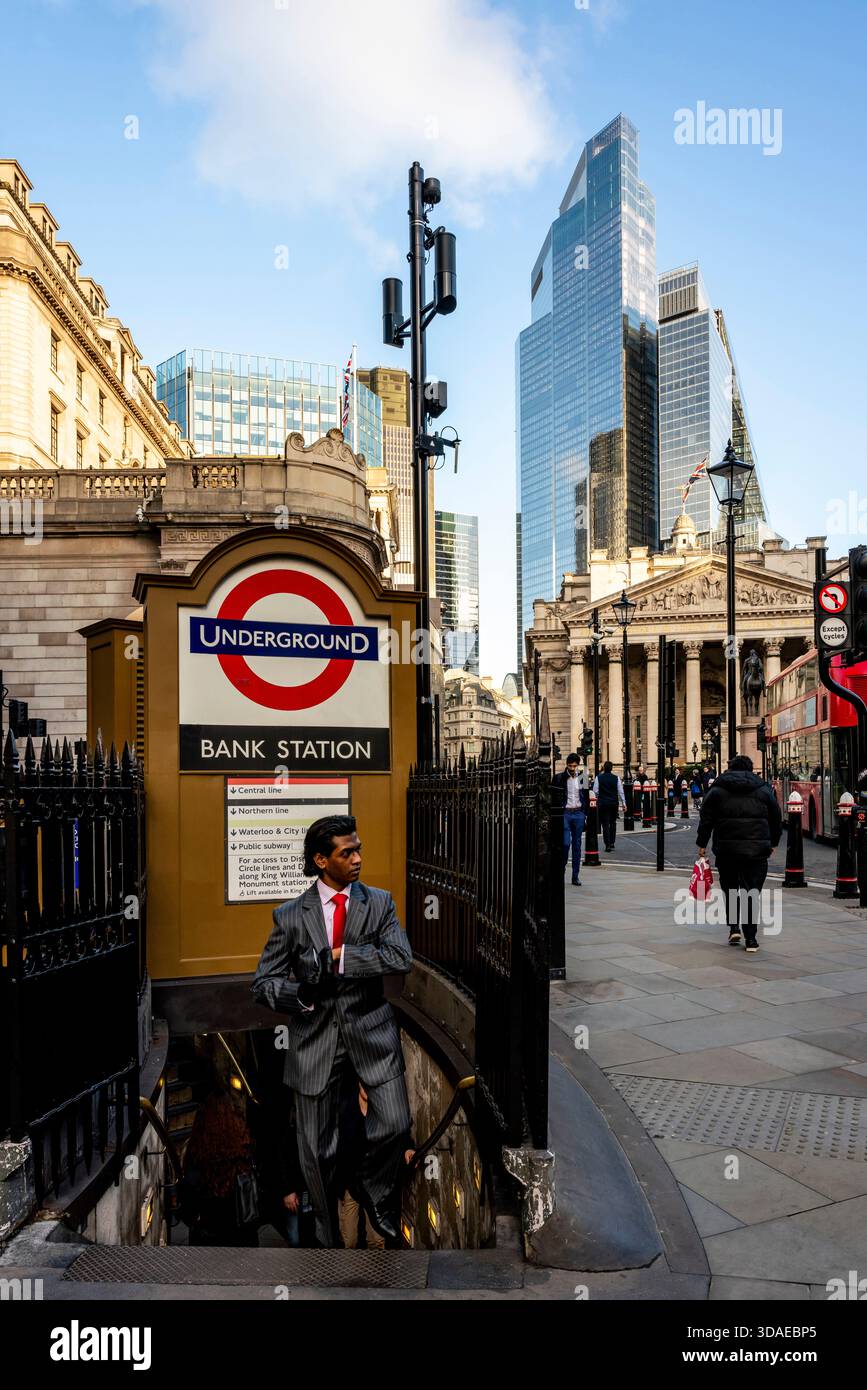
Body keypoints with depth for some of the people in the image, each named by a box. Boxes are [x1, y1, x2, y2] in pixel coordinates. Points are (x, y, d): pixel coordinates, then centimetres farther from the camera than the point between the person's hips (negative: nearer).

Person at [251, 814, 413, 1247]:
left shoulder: (379, 903, 0)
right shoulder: (290, 916, -2)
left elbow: (402, 959, -14)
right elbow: (262, 983, 0)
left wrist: (338, 957, -20)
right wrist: (300, 994, -22)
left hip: (371, 1030, 1)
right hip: (315, 1036, 0)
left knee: (395, 1123, -8)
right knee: (317, 1150, 7)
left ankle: (375, 1193, 26)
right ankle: (327, 1231, 34)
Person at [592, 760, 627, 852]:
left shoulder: (599, 777, -6)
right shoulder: (616, 778, -2)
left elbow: (595, 791, -5)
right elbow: (620, 791, 0)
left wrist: (596, 800, 11)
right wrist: (623, 803, 5)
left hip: (602, 803, -2)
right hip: (614, 803, 2)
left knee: (605, 824, 0)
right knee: (613, 822, 18)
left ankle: (608, 845, -5)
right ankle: (612, 842, 21)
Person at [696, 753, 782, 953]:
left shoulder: (717, 790, 5)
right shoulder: (764, 790, 8)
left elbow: (706, 820, 1)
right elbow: (776, 819, 12)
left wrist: (702, 844, 6)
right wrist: (773, 843, 24)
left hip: (726, 848, 0)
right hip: (757, 849, 0)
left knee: (730, 889, 17)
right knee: (751, 892, 3)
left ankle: (734, 928, 7)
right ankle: (750, 939, 2)